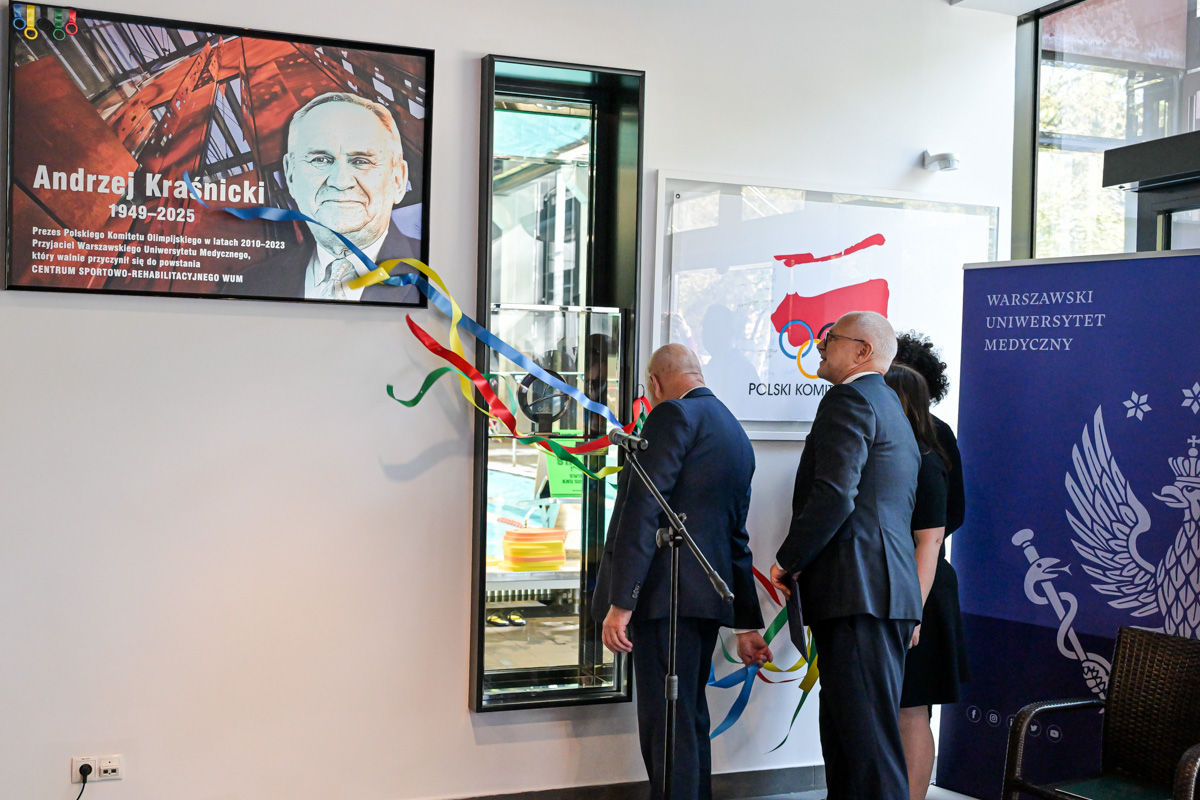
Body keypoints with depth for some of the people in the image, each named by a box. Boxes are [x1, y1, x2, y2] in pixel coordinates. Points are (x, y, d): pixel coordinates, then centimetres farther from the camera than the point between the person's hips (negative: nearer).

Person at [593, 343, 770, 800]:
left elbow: (644, 510, -16)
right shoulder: (736, 435, 21)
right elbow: (736, 537, 23)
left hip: (663, 595, -9)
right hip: (706, 599, 9)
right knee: (689, 719, 17)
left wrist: (620, 603, -19)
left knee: (667, 724, -7)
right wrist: (748, 624, 25)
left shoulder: (674, 415, -7)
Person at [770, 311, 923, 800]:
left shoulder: (849, 400, -7)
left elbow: (833, 497, -20)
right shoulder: (891, 408, 25)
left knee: (868, 741, -10)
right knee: (844, 739, 14)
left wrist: (788, 560, -8)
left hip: (858, 593, -10)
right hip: (888, 593, 10)